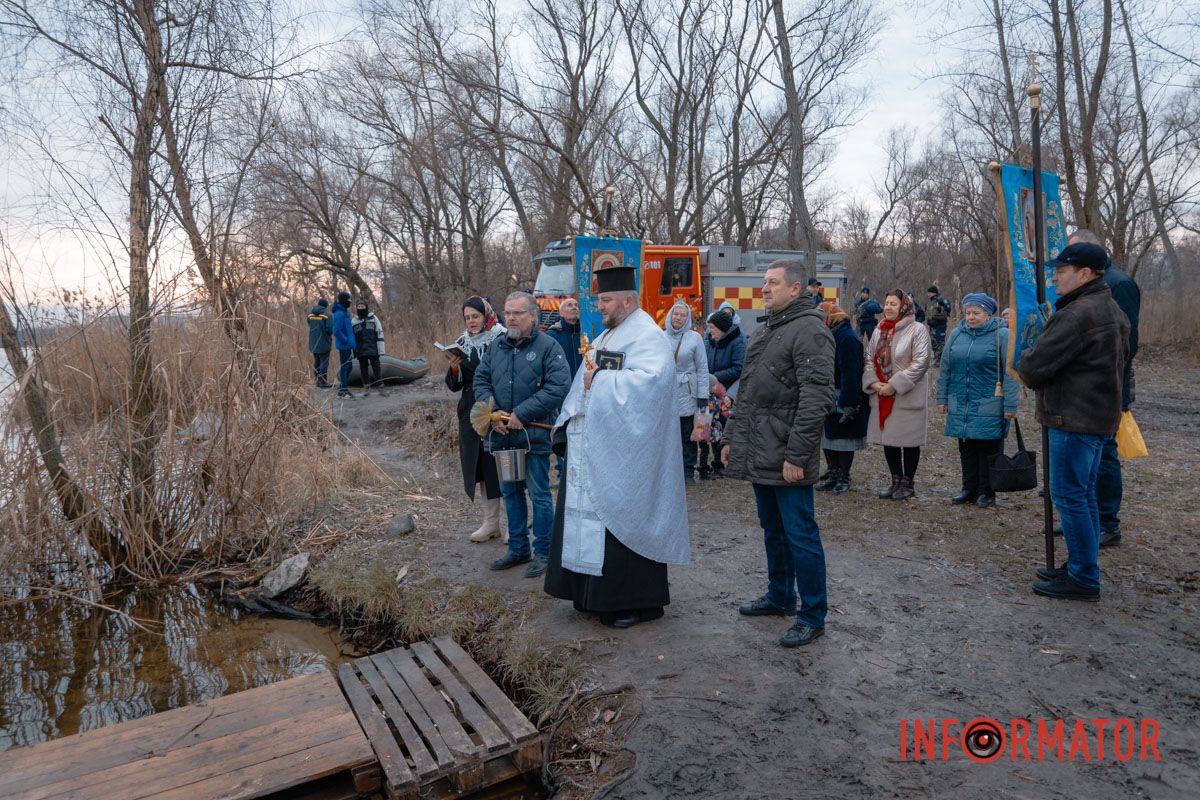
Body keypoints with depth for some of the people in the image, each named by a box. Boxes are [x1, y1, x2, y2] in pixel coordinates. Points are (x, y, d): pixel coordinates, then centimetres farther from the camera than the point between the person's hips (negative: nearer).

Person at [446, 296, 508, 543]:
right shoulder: (462, 343, 11)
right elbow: (454, 386, 9)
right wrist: (454, 367, -10)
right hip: (471, 415, 6)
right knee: (479, 466, 10)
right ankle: (491, 522, 22)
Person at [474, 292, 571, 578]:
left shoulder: (547, 346, -9)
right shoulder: (496, 347, 10)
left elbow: (559, 386, -18)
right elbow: (480, 380, 10)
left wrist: (522, 414, -19)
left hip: (534, 434, -6)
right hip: (502, 435, 6)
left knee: (539, 494, 3)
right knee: (510, 492, 16)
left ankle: (543, 552, 18)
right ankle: (518, 549, 31)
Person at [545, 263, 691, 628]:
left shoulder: (648, 337, -12)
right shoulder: (607, 336, 17)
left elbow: (649, 381, -29)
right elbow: (586, 384, 20)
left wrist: (598, 380, -21)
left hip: (625, 451, -9)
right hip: (593, 447, 9)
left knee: (623, 520, -2)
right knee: (590, 517, 13)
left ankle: (641, 601, 13)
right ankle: (596, 592, 26)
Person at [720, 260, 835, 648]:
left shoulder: (809, 330, -13)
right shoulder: (764, 331, 18)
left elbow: (816, 398, -21)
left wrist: (796, 455, -22)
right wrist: (732, 437, 20)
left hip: (786, 460, -9)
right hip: (758, 456, 9)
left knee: (800, 536, 0)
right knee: (773, 530, 19)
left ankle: (812, 616, 13)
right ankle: (780, 596, 35)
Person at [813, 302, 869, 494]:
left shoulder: (848, 339, -19)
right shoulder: (832, 336, 12)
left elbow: (851, 375, -23)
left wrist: (848, 406, -25)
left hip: (843, 400, -9)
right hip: (829, 399, 9)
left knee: (844, 440, 2)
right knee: (827, 436, 14)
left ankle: (843, 478, 14)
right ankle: (833, 474, 26)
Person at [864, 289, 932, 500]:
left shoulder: (917, 330, -9)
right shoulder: (880, 330, 11)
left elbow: (921, 362, -16)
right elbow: (869, 357, 12)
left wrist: (894, 385, -18)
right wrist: (873, 382, -6)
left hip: (908, 396, -6)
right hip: (882, 396, 6)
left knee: (909, 439, 2)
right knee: (888, 438, 11)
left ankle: (907, 483, 16)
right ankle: (896, 481, 25)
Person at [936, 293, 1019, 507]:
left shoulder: (1001, 335, -5)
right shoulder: (957, 333, 7)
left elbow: (1010, 373, -8)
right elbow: (945, 368, 12)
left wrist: (1010, 405, -12)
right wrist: (943, 398, 10)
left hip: (989, 406, -4)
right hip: (960, 405, 4)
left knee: (987, 450, 3)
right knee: (966, 449, 11)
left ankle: (986, 492, 15)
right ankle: (969, 488, 22)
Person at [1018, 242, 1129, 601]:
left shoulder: (1079, 314, -20)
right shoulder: (1111, 310, 15)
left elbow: (1034, 365, -22)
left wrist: (1024, 362, 4)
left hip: (1074, 418, -11)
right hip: (1098, 414, 11)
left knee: (1069, 495, -3)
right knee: (1082, 494, 17)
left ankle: (1083, 578, 4)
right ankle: (1081, 567, 27)